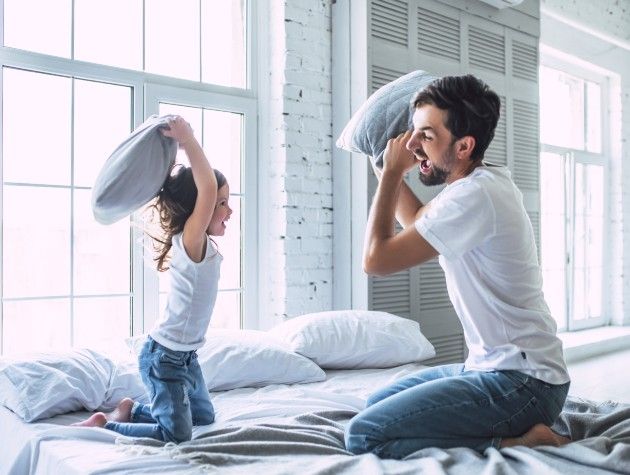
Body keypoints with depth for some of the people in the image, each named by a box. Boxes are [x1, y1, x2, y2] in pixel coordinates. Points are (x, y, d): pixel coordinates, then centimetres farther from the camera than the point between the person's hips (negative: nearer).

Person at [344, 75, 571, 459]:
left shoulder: (475, 195, -23)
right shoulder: (485, 182, 8)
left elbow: (377, 259, -21)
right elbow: (419, 221, 28)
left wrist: (393, 171, -10)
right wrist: (388, 165, 20)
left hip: (522, 382, -10)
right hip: (496, 366, 10)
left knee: (364, 435, -17)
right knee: (375, 406, 20)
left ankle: (512, 443, -9)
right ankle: (515, 426, 12)